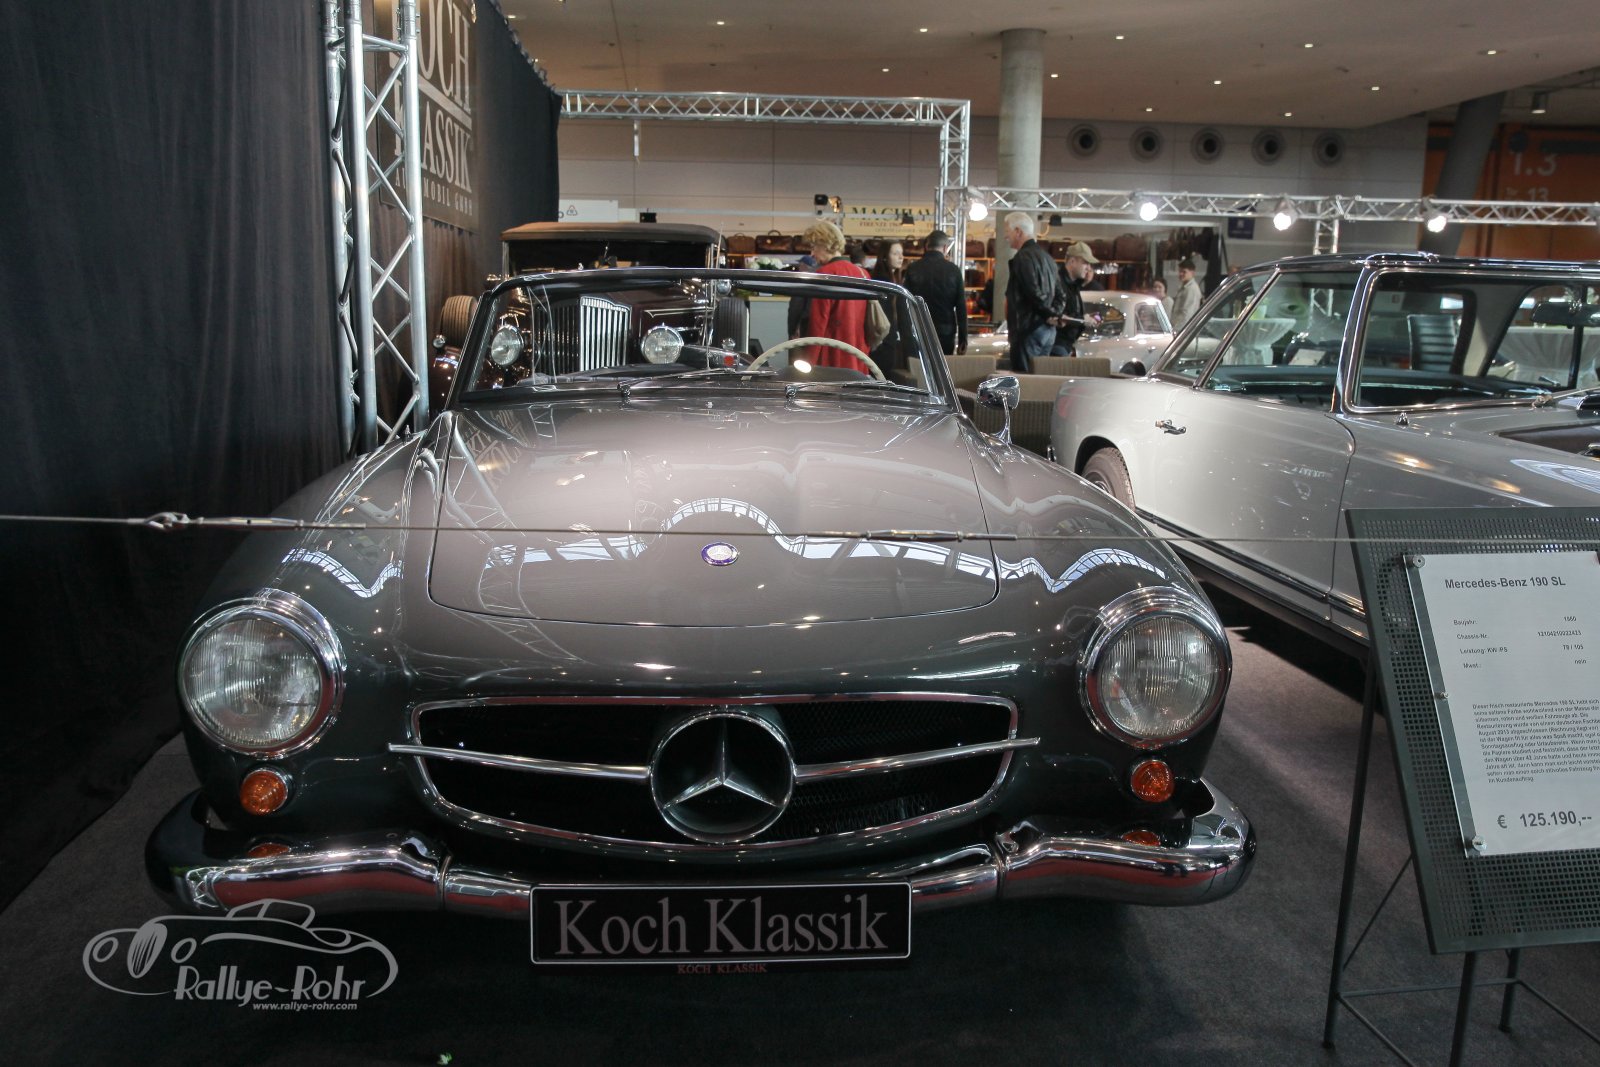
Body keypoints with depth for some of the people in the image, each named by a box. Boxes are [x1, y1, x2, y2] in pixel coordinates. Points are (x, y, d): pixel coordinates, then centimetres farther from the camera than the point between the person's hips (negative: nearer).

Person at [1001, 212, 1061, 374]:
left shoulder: (1023, 257, -12)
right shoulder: (1046, 256, 19)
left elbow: (1034, 292, -19)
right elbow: (1058, 293, 19)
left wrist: (1050, 313, -6)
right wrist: (1055, 313, 7)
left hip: (1029, 329, -10)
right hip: (1048, 330, 10)